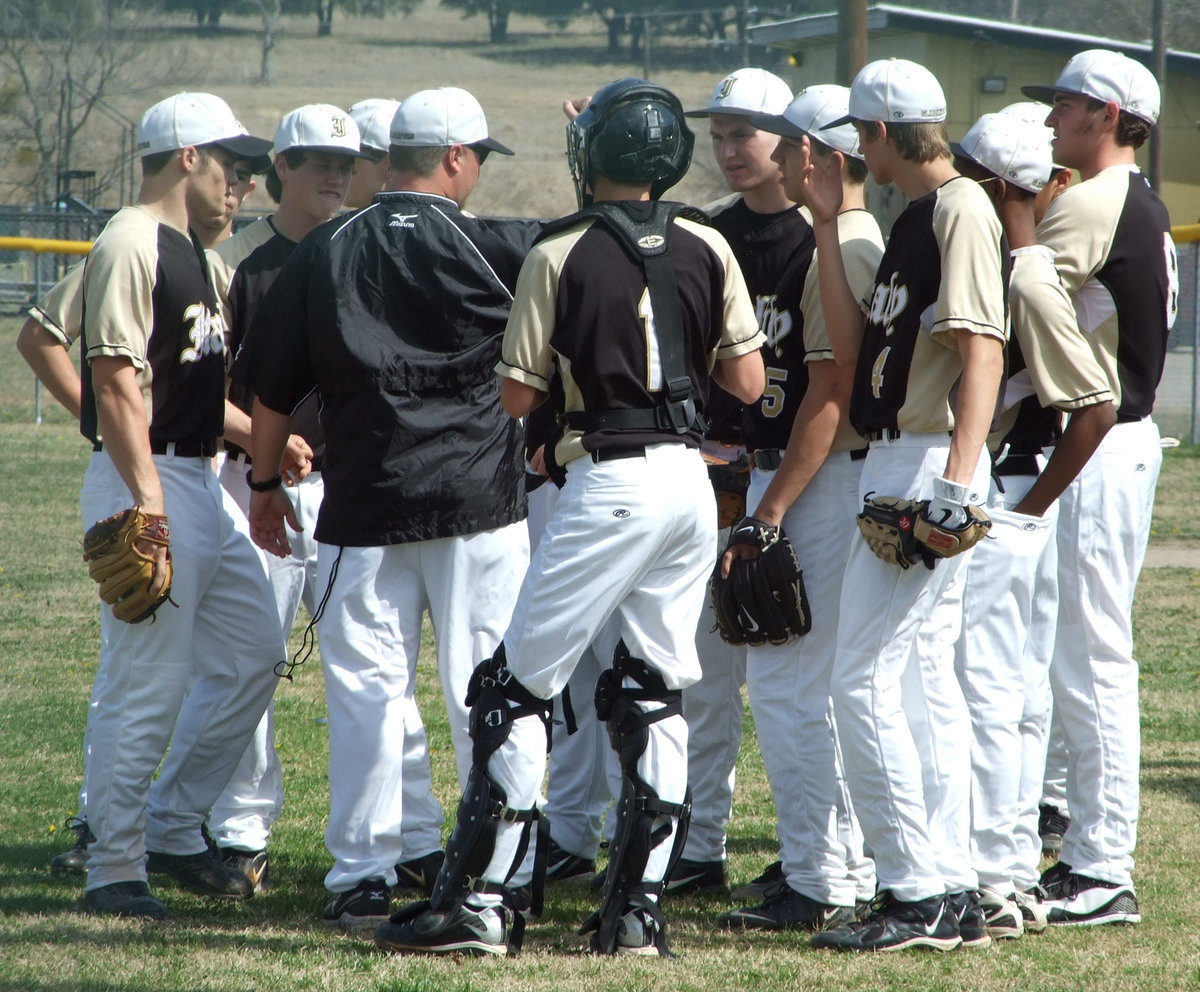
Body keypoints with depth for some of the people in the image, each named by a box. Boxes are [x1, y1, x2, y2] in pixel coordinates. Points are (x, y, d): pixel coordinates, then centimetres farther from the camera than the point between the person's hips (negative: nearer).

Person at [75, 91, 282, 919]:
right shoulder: (130, 245, -14)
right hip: (146, 482, -10)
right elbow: (117, 383, -20)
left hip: (203, 483, 10)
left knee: (252, 652, 13)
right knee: (147, 682, -7)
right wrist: (149, 508, -25)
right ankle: (115, 870, 0)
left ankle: (172, 830, 21)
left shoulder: (189, 251, 17)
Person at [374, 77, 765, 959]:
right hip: (691, 480, 5)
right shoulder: (707, 249, 5)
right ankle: (638, 904, 9)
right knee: (655, 693, 11)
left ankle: (483, 901, -6)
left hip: (612, 483, -5)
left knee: (519, 687, -1)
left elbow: (517, 395, -5)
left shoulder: (560, 256, -7)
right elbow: (749, 383, 6)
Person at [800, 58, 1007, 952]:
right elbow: (853, 344, 15)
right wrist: (828, 229, 12)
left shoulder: (961, 208, -12)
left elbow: (982, 348, -21)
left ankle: (918, 893, -10)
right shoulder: (914, 217, 17)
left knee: (865, 678, -11)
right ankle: (953, 895, 14)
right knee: (924, 680, 11)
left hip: (931, 465, -10)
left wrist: (957, 479, -30)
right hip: (894, 466, 10)